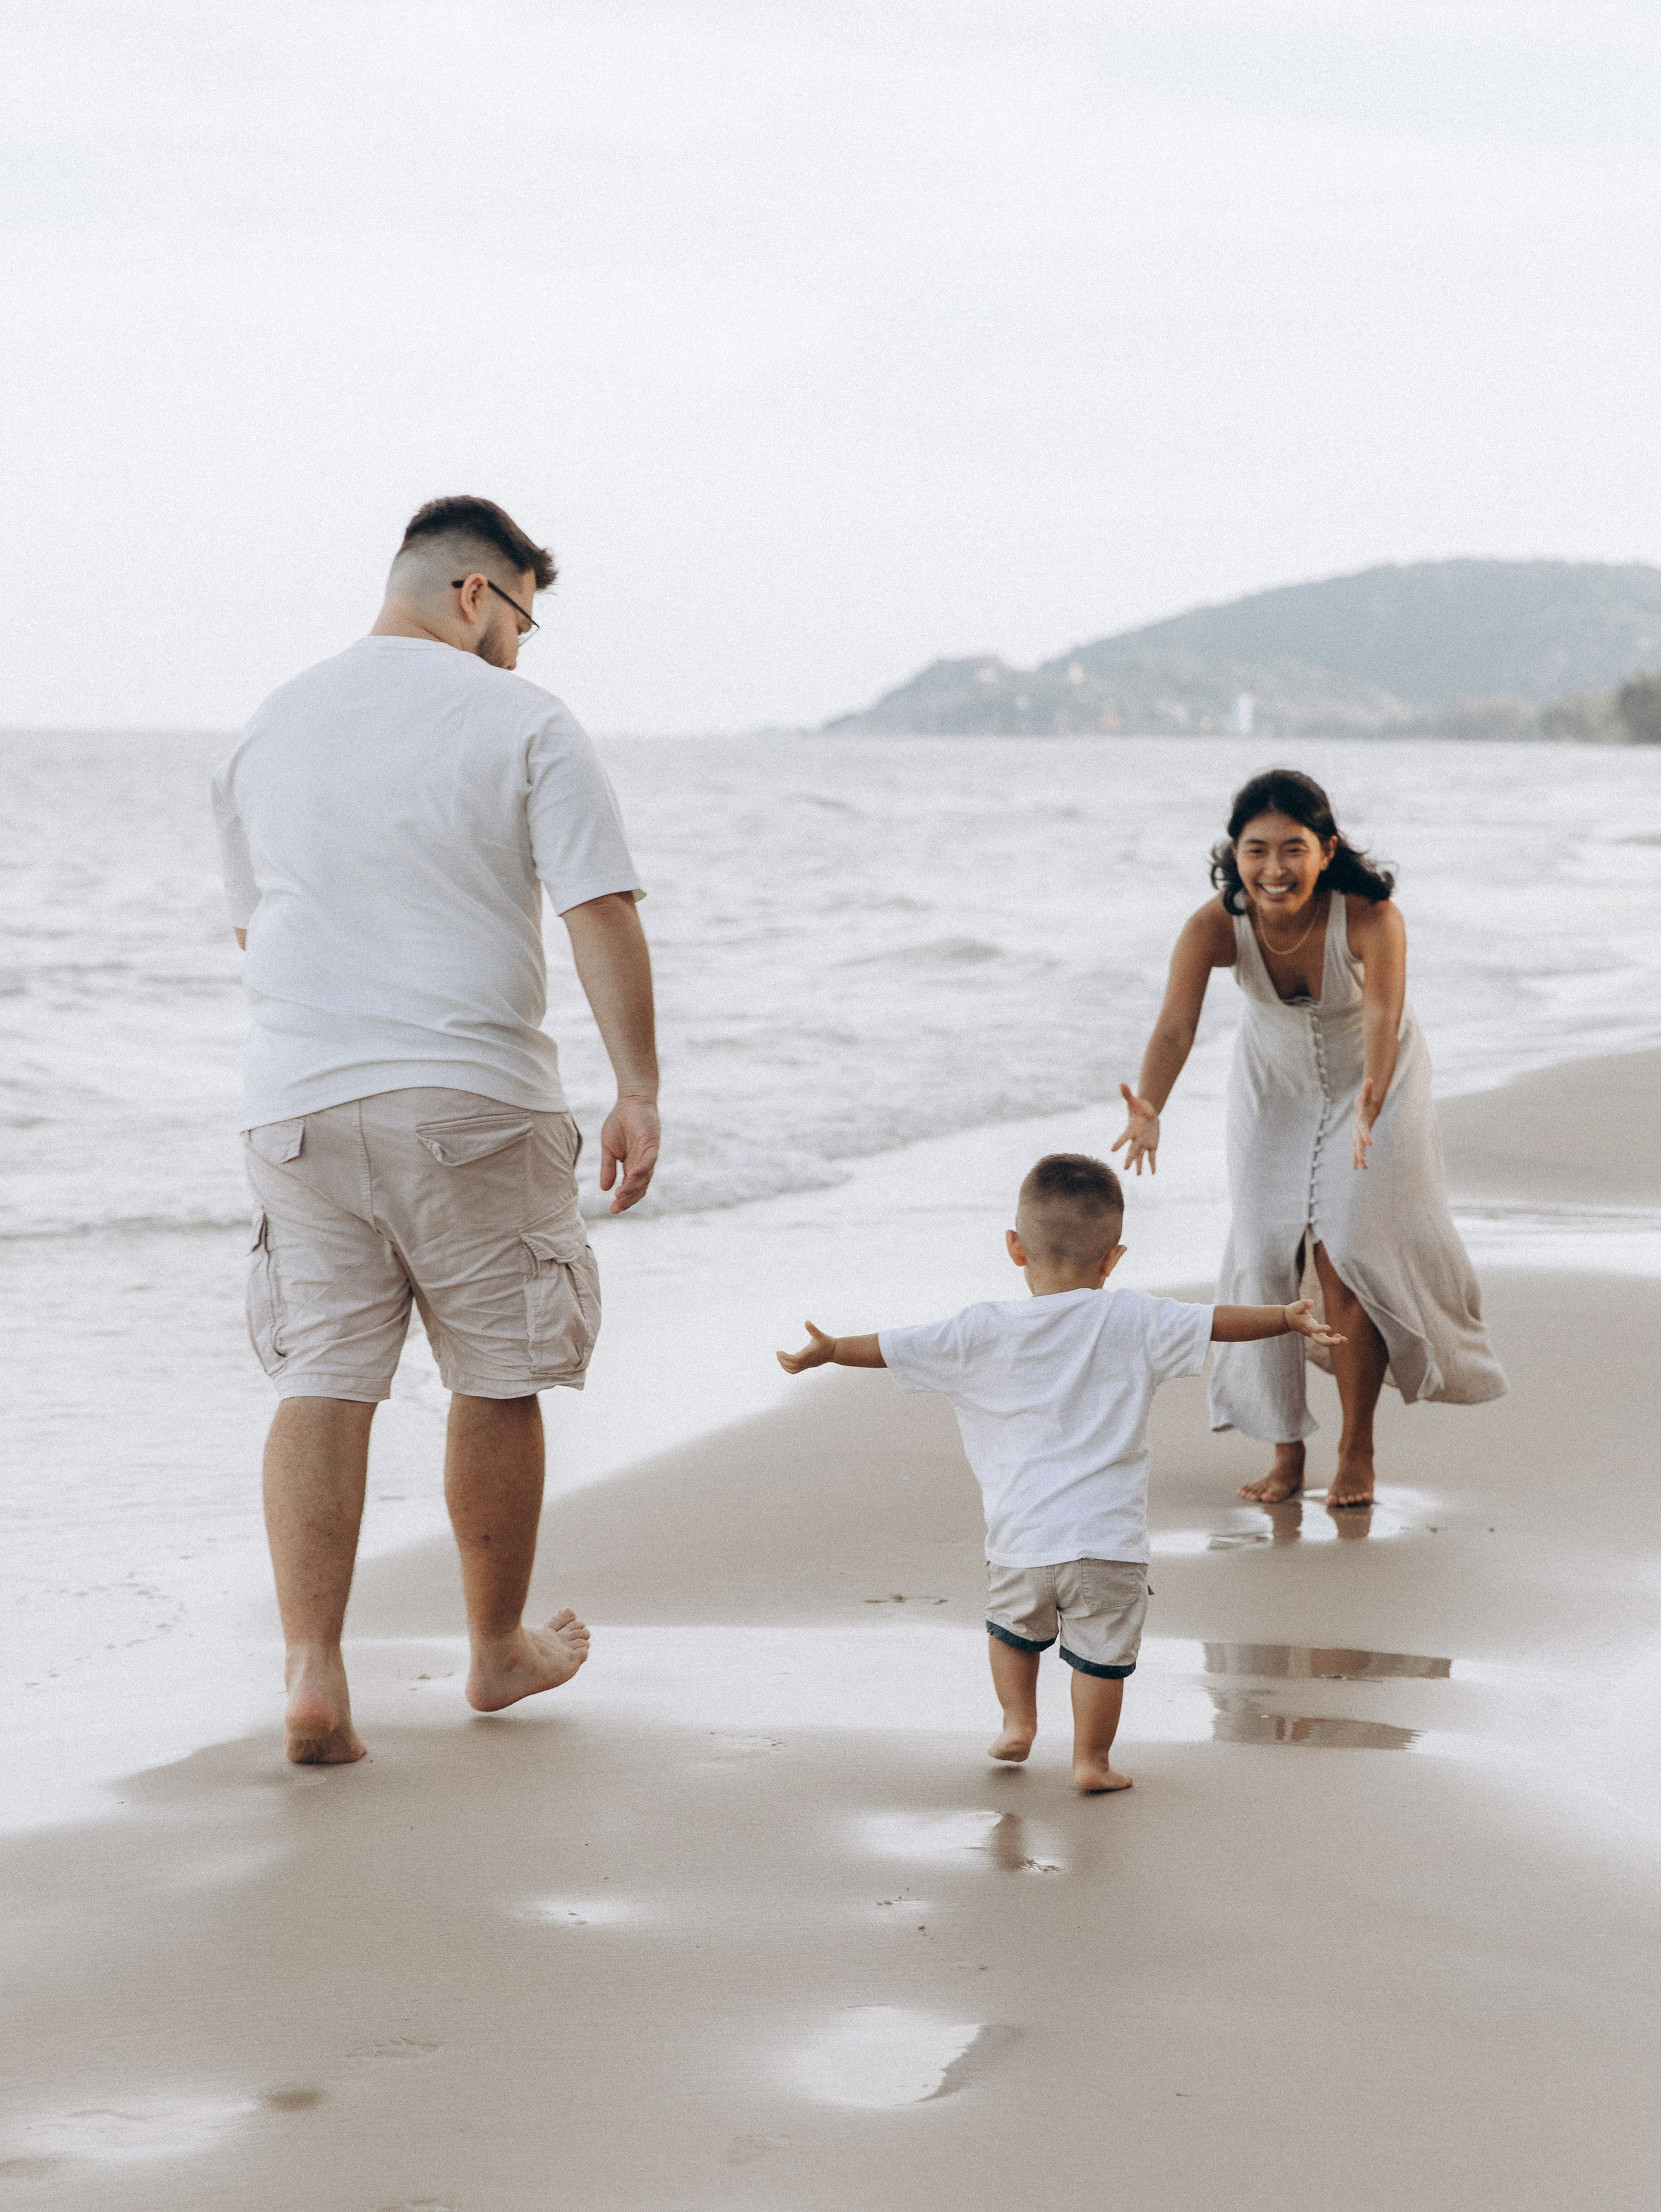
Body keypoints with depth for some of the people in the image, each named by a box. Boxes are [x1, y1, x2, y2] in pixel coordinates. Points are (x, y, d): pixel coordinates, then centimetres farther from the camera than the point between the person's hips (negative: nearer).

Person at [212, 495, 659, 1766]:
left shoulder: (272, 728, 10)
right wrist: (638, 1091, -9)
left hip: (300, 1100, 3)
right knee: (498, 1382, 12)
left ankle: (314, 1674, -9)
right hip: (477, 1099, -3)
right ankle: (501, 1650, 26)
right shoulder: (522, 723, -4)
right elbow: (602, 913, -11)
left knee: (320, 1384, 3)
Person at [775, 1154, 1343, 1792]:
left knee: (1013, 1625, 28)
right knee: (1100, 1652, 10)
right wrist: (1288, 1319, 13)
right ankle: (1091, 1759, 13)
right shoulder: (1133, 1323, -3)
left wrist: (830, 1351, 19)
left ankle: (1018, 1719, 34)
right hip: (1108, 1537, -1)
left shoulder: (984, 1332, -2)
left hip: (1019, 1540, 1)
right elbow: (1217, 1322, 0)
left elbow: (894, 1347, 3)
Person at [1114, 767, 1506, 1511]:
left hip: (1373, 1084, -2)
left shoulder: (1370, 918, -36)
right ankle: (1286, 1451, 14)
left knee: (1344, 1259, -9)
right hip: (1275, 1090, 3)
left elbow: (1384, 1014, -50)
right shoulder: (1213, 928, -30)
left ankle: (1357, 1449, 9)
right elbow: (1175, 1027, -41)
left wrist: (1371, 1101, -70)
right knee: (1264, 1256, 0)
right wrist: (1147, 1108, -61)